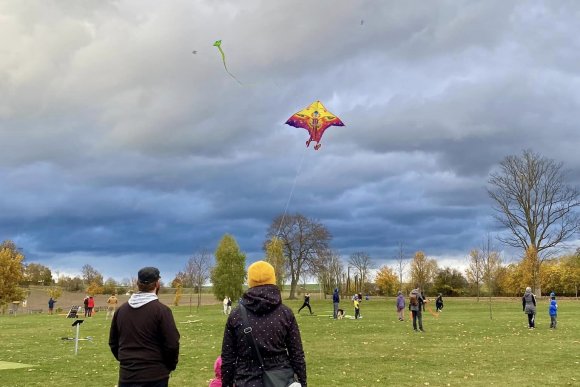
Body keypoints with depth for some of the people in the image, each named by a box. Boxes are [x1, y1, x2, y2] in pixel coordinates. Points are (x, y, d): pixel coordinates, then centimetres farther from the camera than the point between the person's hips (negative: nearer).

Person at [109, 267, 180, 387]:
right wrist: (170, 366, 4)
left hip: (126, 376, 4)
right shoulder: (161, 310, -11)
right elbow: (172, 344, -13)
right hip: (154, 376, -4)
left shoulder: (121, 309, 6)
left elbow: (113, 342, 13)